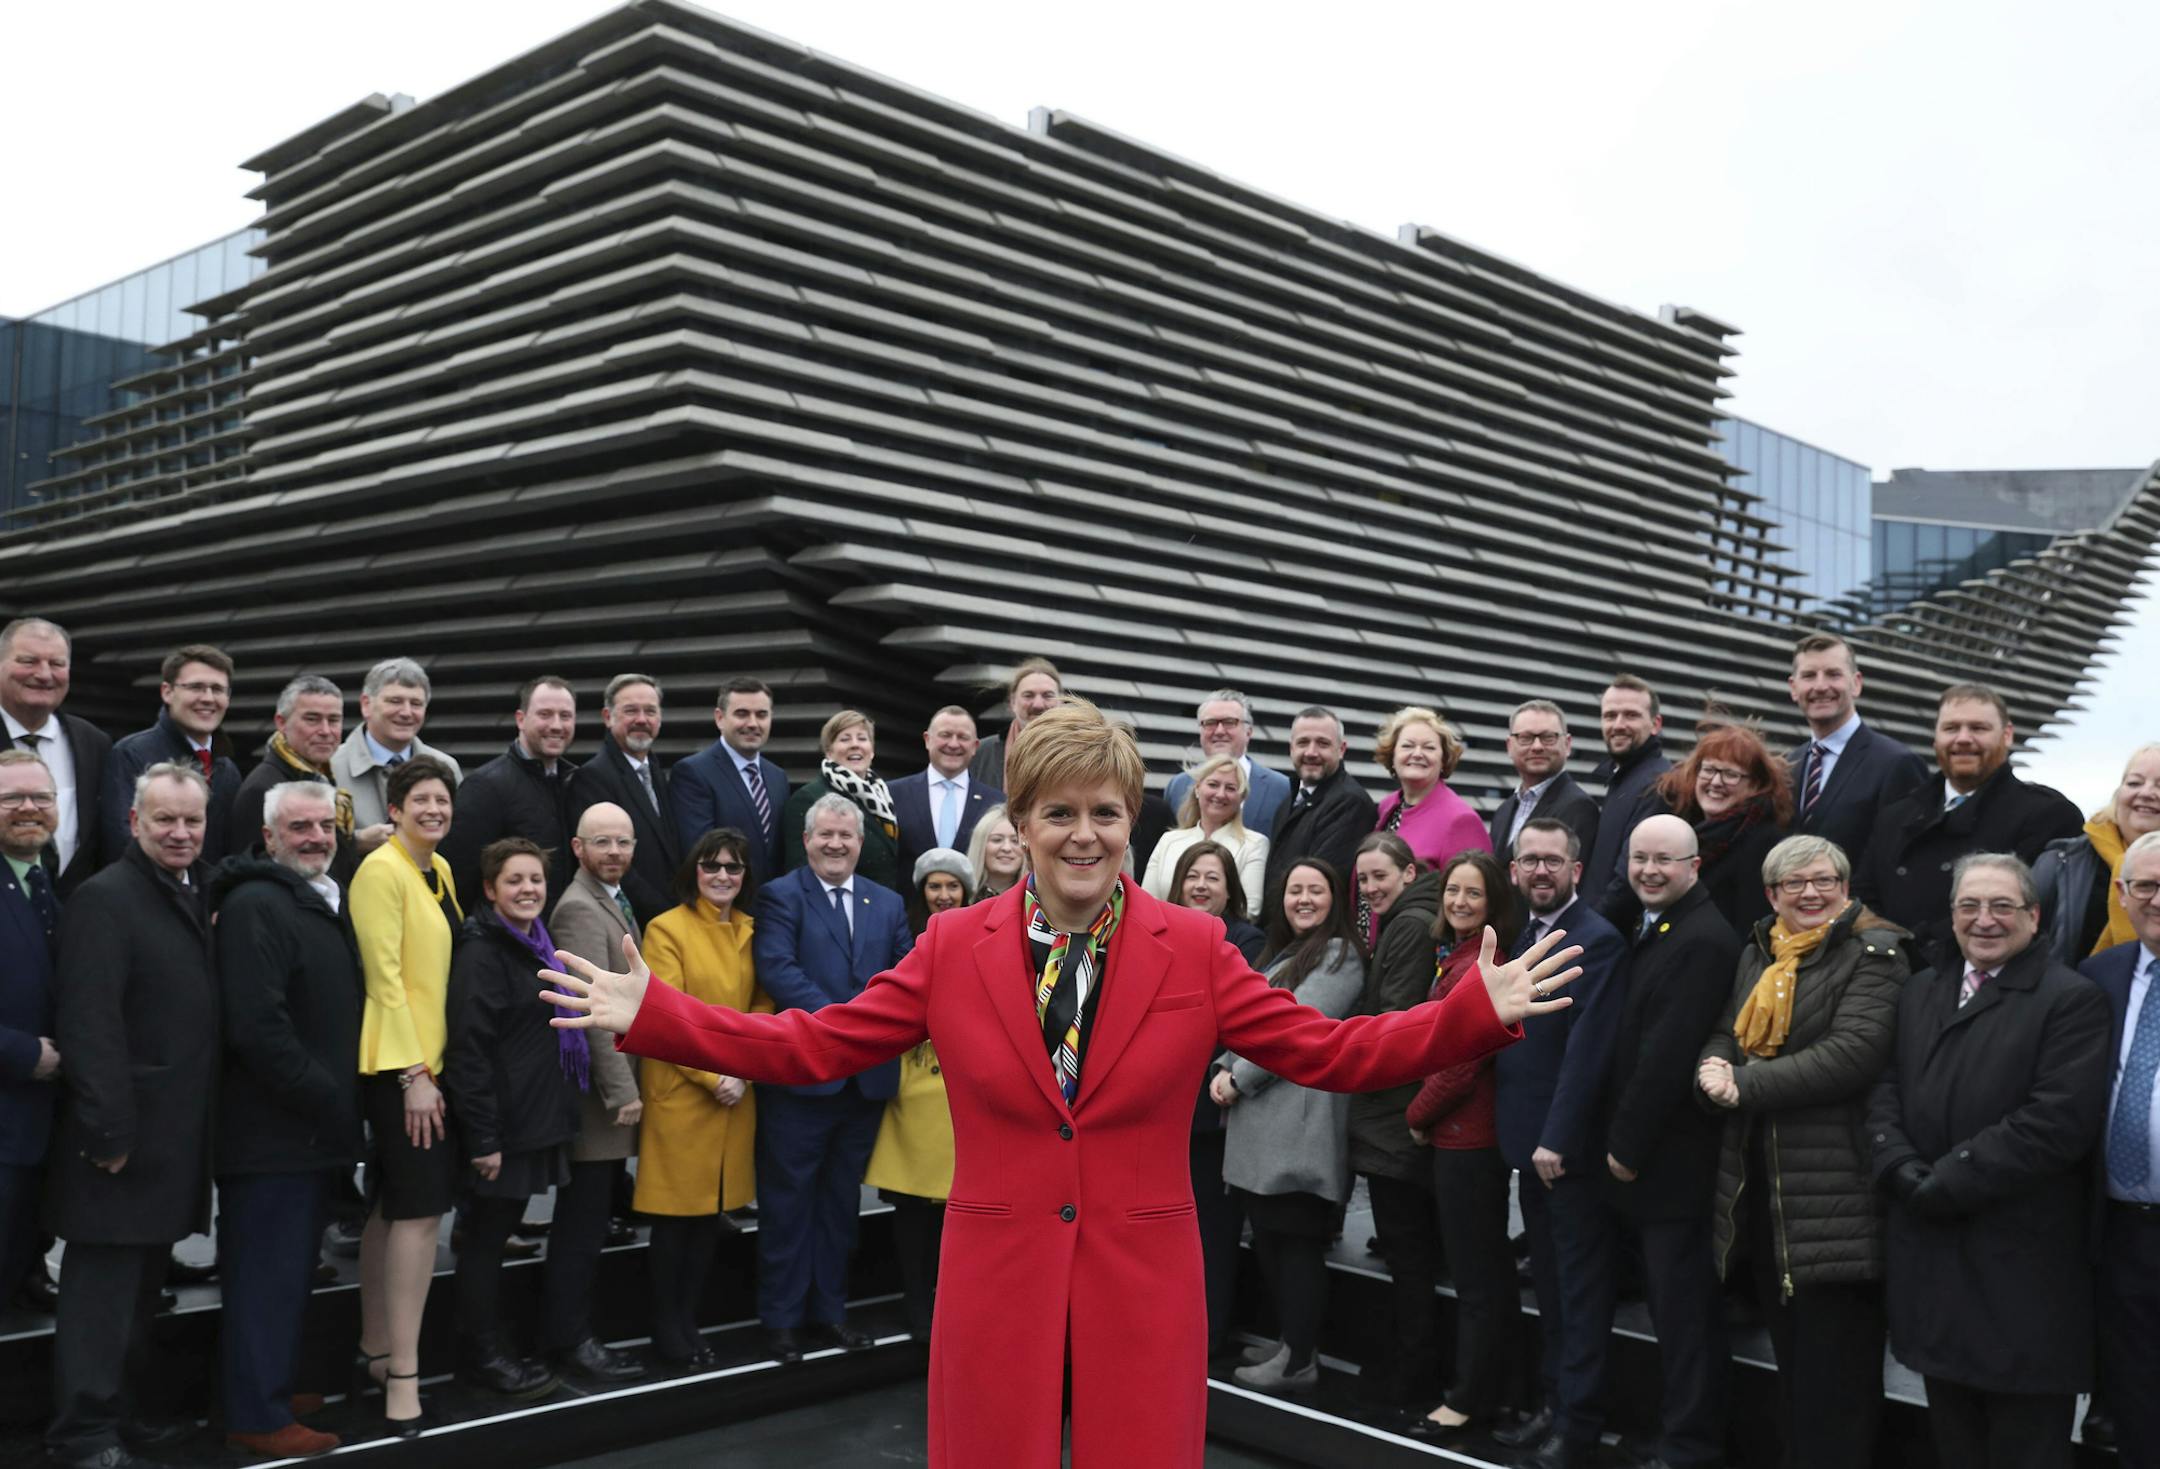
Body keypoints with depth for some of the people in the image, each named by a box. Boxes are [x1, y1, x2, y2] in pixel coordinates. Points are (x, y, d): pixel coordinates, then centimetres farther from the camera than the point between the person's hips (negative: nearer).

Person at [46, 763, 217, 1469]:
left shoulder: (199, 899, 13)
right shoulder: (104, 898, -11)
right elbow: (89, 1023, -18)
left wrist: (203, 1127, 11)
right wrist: (109, 1131, -20)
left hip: (178, 1137, 8)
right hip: (126, 1137, -8)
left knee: (141, 1284, 16)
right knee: (103, 1286, 0)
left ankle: (121, 1412, 27)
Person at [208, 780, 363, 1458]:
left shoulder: (327, 905, 15)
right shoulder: (256, 905, -15)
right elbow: (257, 1025, -23)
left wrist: (339, 1105, 14)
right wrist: (325, 1099, -18)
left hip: (314, 1128, 9)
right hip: (274, 1130, -9)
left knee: (289, 1269, 18)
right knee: (269, 1272, -2)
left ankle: (273, 1391, 29)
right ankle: (258, 1417, 7)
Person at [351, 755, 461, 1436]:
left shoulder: (440, 870, 12)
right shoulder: (380, 870, -13)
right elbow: (385, 976, -17)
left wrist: (431, 1065, 14)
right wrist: (413, 1074, -19)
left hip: (433, 1057, 9)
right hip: (401, 1063, -9)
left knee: (392, 1208, 14)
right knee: (421, 1209, -10)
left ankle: (374, 1352, 23)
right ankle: (402, 1375, -5)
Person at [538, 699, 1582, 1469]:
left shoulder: (1193, 949, -1)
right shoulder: (953, 946, 0)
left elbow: (1330, 1052, -2)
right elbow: (815, 1045, 1)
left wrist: (1481, 1010, -14)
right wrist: (646, 1014, -5)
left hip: (1143, 1284, 0)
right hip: (997, 1279, 1)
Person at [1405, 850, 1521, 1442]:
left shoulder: (1483, 966, -19)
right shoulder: (1452, 956, 10)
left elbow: (1459, 1062, -19)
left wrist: (1416, 1116, -6)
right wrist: (1425, 1116, 7)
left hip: (1466, 1137, -9)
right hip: (1456, 1133, 9)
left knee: (1477, 1274, 3)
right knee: (1481, 1269, 17)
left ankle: (1468, 1401, 13)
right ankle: (1480, 1389, 27)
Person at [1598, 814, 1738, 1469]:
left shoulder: (1704, 939, -17)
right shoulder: (1647, 930, 14)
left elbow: (1668, 1053, -20)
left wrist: (1627, 1145, -14)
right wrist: (1620, 1143, 12)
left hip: (1673, 1162, -10)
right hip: (1640, 1156, 10)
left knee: (1683, 1312, -1)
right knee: (1668, 1302, 16)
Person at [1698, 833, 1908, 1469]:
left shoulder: (1874, 954, -8)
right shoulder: (1757, 953, 14)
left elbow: (1854, 1052, -20)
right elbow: (1724, 1035, 12)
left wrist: (1745, 1084, -18)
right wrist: (1712, 1071, -12)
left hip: (1835, 1189, -7)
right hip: (1761, 1184, 7)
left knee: (1834, 1364, 0)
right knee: (1790, 1353, 18)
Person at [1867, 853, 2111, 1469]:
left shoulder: (2073, 999, -7)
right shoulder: (1920, 990, 14)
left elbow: (2058, 1121, -18)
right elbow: (1884, 1089, 7)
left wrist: (1945, 1183, -17)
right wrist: (1903, 1171, -11)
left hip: (2022, 1266, -5)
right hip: (1932, 1258, 6)